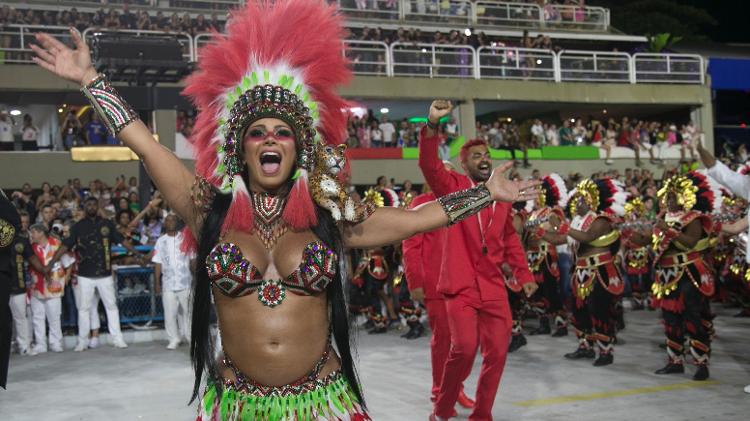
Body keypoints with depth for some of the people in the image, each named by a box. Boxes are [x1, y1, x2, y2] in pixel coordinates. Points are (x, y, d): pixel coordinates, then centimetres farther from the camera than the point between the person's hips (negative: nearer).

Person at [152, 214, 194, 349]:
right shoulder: (161, 241, 6)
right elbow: (158, 263, 4)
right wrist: (157, 283, -1)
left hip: (185, 282, 0)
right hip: (168, 284, 0)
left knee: (186, 311, 5)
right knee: (170, 313, -3)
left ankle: (190, 336, 15)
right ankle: (174, 339, 6)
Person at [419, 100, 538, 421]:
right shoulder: (453, 187, -1)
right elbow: (429, 164, -18)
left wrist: (524, 274, 16)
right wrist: (433, 124, -31)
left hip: (493, 286, 5)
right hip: (461, 285, -5)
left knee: (497, 352, 3)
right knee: (465, 347, -16)